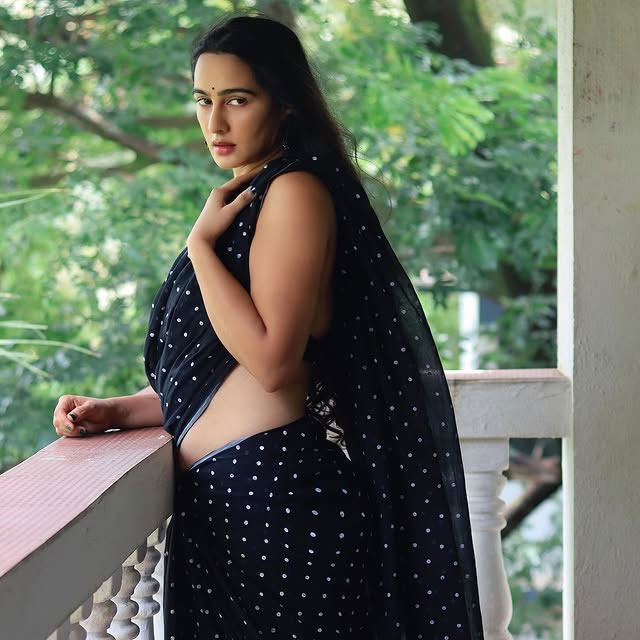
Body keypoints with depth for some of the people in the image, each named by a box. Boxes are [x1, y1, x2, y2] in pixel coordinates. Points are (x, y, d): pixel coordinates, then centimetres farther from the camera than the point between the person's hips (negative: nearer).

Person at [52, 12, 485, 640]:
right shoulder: (248, 198, 19)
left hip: (268, 486, -9)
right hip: (216, 492, 9)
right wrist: (117, 411, 9)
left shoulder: (296, 191, -10)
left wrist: (200, 243, -12)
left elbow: (271, 362, -21)